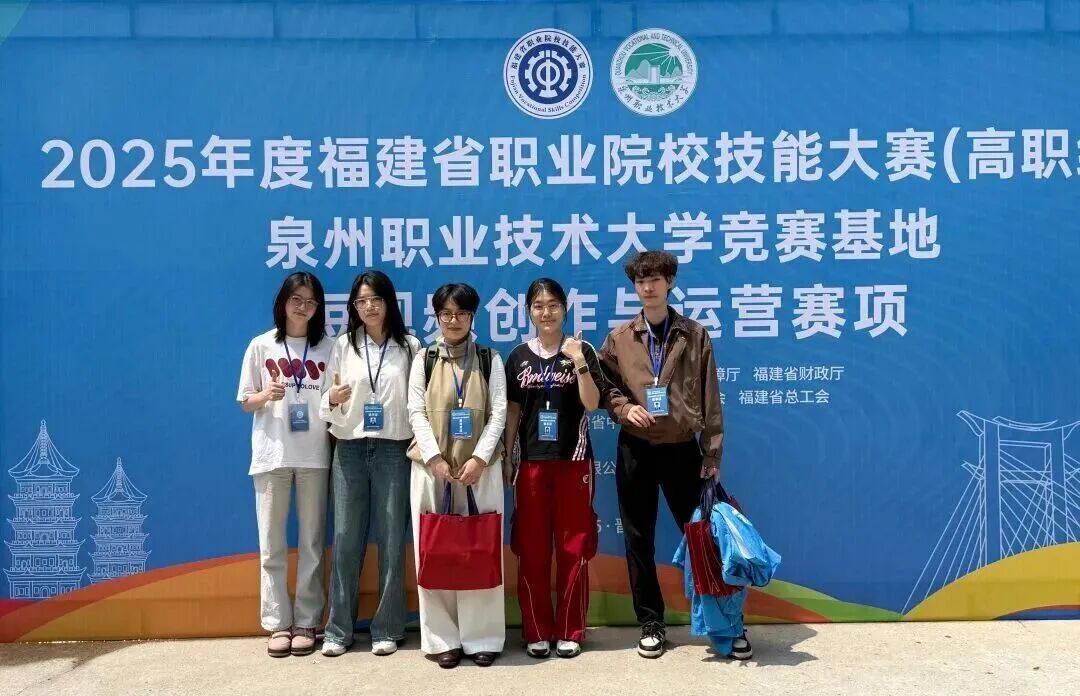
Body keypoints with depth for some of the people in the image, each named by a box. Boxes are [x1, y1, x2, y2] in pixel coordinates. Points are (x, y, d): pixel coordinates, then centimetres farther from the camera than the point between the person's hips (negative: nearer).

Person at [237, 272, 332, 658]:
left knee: (312, 542, 6)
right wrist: (266, 395, -14)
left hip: (314, 456, 1)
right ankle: (278, 623, 13)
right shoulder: (261, 346, 4)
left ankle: (306, 622, 15)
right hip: (271, 455, 0)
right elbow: (245, 403, 6)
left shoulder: (326, 348, 6)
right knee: (272, 544, 4)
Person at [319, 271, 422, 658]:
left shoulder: (409, 346, 3)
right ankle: (338, 629, 15)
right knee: (346, 538, 5)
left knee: (391, 539, 4)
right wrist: (332, 399, -16)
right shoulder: (343, 345, 7)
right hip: (350, 449, 1)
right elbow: (326, 398, 6)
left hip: (393, 450, -1)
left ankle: (387, 629, 15)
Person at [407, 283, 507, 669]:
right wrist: (435, 459, -11)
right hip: (432, 466, 1)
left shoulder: (490, 359, 6)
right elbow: (416, 412, 1)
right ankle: (443, 638, 10)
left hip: (480, 467, 0)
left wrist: (479, 458, -12)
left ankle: (482, 637, 8)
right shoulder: (424, 359, 7)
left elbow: (498, 413, 0)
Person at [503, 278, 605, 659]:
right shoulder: (519, 356, 6)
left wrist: (580, 364, -20)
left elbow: (591, 404, -8)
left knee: (573, 548, 3)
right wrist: (506, 458, 6)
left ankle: (570, 631, 15)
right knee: (532, 549, 4)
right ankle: (537, 631, 15)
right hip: (531, 463, 2)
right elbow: (512, 411, 9)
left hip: (573, 461, -1)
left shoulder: (582, 351, 1)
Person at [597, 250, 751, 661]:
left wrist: (712, 456, -4)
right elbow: (603, 388, 9)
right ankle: (651, 624, 21)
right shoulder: (619, 339, 5)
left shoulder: (695, 335, 1)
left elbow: (709, 401, 0)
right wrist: (623, 408, -13)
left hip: (682, 450, -2)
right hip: (635, 451, 2)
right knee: (638, 539, 8)